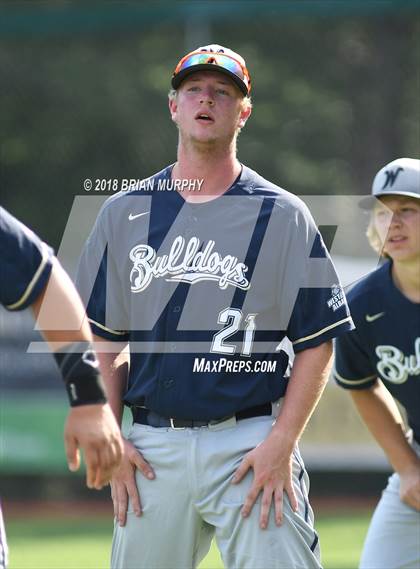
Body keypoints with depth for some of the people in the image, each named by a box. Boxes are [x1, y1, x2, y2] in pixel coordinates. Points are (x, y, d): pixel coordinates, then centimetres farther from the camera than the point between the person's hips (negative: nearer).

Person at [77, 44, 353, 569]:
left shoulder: (282, 215, 3)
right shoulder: (124, 213, 11)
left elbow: (317, 343, 1)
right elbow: (103, 339, 14)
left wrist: (281, 443, -9)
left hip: (252, 443, -3)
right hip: (152, 448, 3)